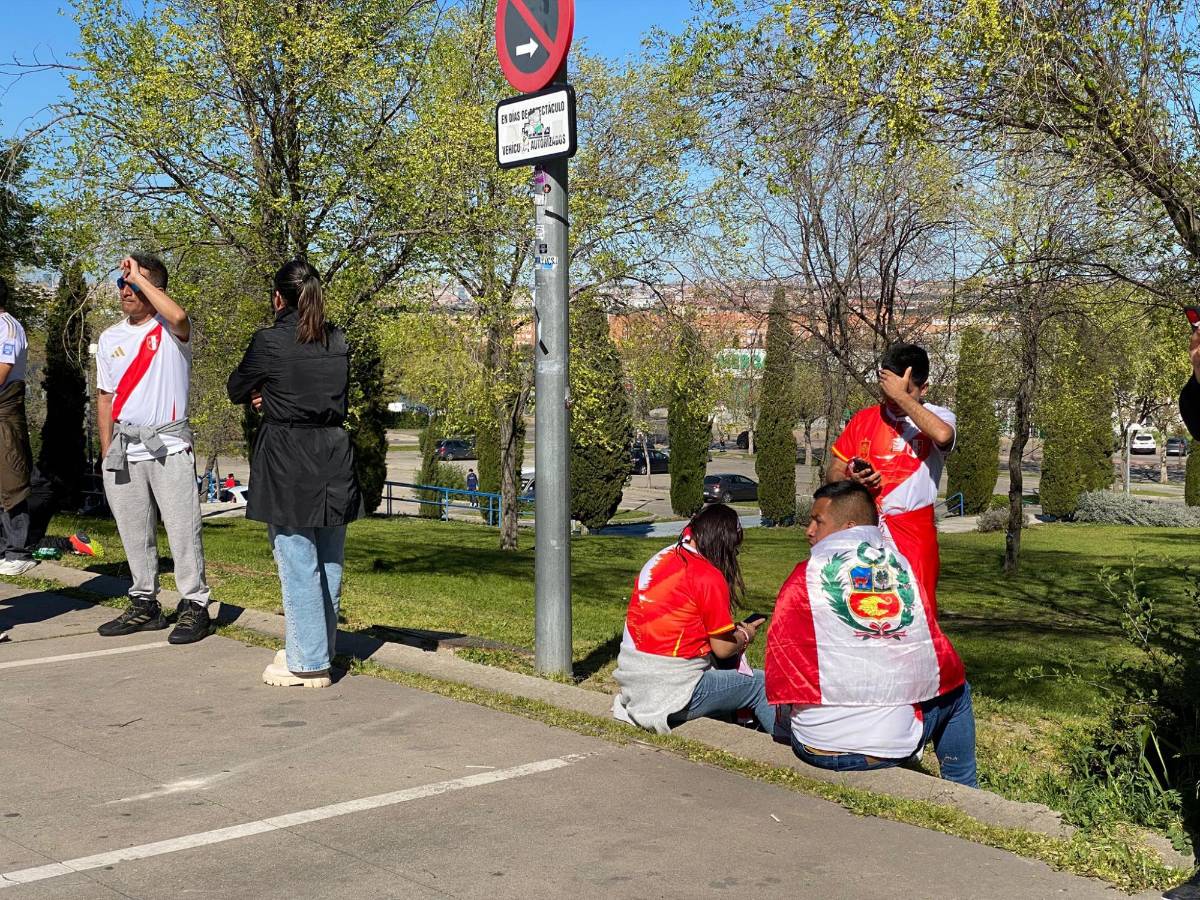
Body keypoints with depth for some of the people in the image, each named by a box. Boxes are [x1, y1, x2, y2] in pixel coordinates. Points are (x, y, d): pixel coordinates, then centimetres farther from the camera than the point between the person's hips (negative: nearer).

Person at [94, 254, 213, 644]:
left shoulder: (171, 330, -3)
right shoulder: (109, 339, 13)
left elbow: (178, 315, -30)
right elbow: (105, 398, 17)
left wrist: (140, 276, -19)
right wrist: (106, 453, 11)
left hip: (169, 447, -5)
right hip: (125, 450, 6)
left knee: (183, 529, -6)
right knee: (134, 534, 10)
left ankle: (194, 606, 1)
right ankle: (145, 606, 20)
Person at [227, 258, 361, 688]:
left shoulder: (270, 341, -10)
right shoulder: (338, 343, 6)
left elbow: (237, 390, 3)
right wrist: (273, 397, 9)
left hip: (286, 465, -6)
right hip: (333, 462, 6)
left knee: (298, 566, 0)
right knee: (329, 565, 12)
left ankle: (309, 663, 4)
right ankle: (318, 650, 24)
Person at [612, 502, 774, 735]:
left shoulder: (659, 559, 8)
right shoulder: (709, 577, -15)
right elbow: (722, 649, -7)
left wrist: (732, 628, 14)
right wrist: (745, 636, 14)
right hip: (669, 694, -8)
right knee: (760, 685, 4)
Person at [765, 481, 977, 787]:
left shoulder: (806, 577, -7)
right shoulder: (906, 570, 0)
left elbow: (780, 673, -6)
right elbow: (944, 664, 4)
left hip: (818, 747, -1)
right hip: (896, 746, 1)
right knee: (957, 690, 29)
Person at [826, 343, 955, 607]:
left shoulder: (938, 417, 0)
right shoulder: (864, 419, 12)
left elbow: (942, 435, -26)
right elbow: (832, 473, 16)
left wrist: (901, 396, -17)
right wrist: (851, 479, -7)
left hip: (914, 535, -3)